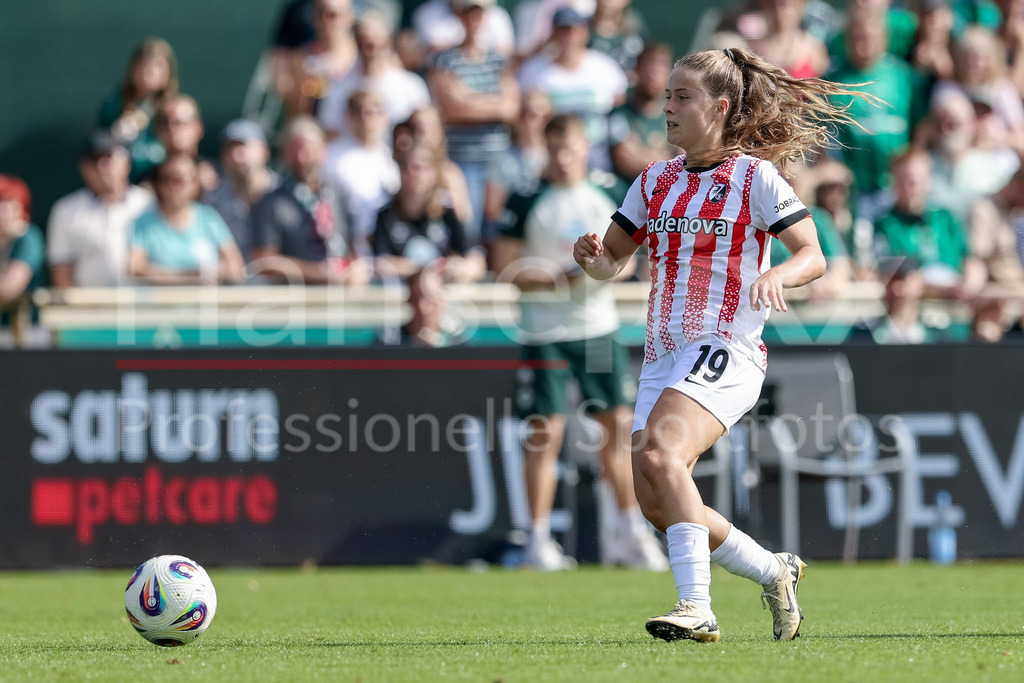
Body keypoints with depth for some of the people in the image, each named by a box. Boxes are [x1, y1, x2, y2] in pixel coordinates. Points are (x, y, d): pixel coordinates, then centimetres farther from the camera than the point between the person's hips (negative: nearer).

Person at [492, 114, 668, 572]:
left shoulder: (604, 198, 9)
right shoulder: (527, 202, -4)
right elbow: (505, 267, -7)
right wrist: (559, 279, -18)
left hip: (599, 325, 4)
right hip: (545, 332, -4)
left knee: (618, 423, 3)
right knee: (546, 431, -4)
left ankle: (630, 532, 12)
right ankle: (538, 539, 2)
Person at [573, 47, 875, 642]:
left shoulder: (755, 177, -2)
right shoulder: (654, 181, 15)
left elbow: (813, 257, -8)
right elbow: (612, 262, 18)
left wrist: (776, 275, -29)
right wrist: (591, 256, -6)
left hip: (726, 348, -7)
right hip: (664, 355, 7)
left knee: (660, 453, -30)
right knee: (656, 503, -1)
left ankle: (697, 608, -34)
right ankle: (775, 573, 20)